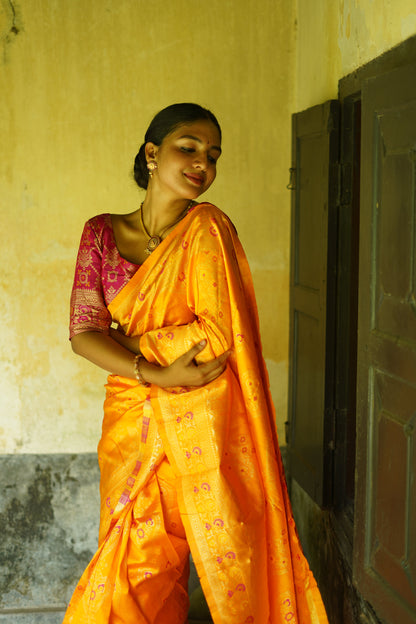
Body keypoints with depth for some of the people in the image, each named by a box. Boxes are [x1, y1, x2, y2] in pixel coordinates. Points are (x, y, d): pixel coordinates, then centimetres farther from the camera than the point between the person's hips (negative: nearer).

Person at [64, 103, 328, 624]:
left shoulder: (209, 228, -4)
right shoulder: (102, 233, 3)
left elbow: (219, 337, -11)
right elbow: (82, 334, -4)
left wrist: (126, 345, -7)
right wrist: (156, 375, -16)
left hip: (204, 421, -2)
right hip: (131, 418, 2)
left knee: (225, 554, 5)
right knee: (139, 565, 8)